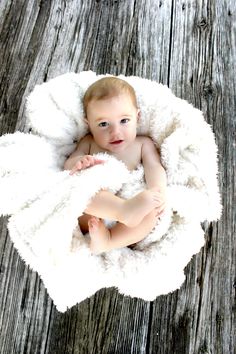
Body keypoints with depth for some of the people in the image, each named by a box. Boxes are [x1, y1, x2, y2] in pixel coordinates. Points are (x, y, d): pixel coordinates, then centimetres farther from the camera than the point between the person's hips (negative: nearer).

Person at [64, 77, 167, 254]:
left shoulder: (142, 144, 15)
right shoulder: (89, 143, 17)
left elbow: (154, 168, 1)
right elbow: (68, 165, 10)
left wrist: (157, 191, -22)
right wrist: (78, 163, -16)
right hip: (87, 215, 1)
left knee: (151, 212, -29)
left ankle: (106, 242, -38)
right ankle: (125, 210, -48)